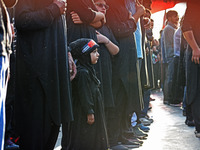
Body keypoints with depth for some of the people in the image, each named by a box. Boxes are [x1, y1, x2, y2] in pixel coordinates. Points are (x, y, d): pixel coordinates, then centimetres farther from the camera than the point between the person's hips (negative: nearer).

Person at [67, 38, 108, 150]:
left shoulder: (88, 70, 14)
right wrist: (89, 112, -21)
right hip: (85, 113, -11)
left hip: (93, 110, 11)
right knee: (84, 139, -5)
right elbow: (84, 95, -22)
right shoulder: (82, 72, -20)